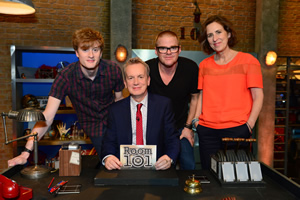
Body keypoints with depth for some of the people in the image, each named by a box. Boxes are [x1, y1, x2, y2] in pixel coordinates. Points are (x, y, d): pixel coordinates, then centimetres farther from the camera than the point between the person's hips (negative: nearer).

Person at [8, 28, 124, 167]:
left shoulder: (113, 70, -14)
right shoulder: (65, 77, -19)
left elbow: (119, 101, -2)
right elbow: (47, 117, -21)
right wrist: (26, 152, -27)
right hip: (93, 126, -2)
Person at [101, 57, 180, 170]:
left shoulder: (164, 104, 4)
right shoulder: (115, 109, 8)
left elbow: (173, 139, 3)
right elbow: (109, 141, 9)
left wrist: (169, 158, -18)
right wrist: (107, 157, -14)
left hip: (156, 167, 0)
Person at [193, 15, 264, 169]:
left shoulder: (248, 61, 1)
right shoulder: (204, 65, 11)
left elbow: (258, 96, -2)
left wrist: (249, 125, -10)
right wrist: (196, 119, 4)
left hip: (237, 129, -3)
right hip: (207, 131, 3)